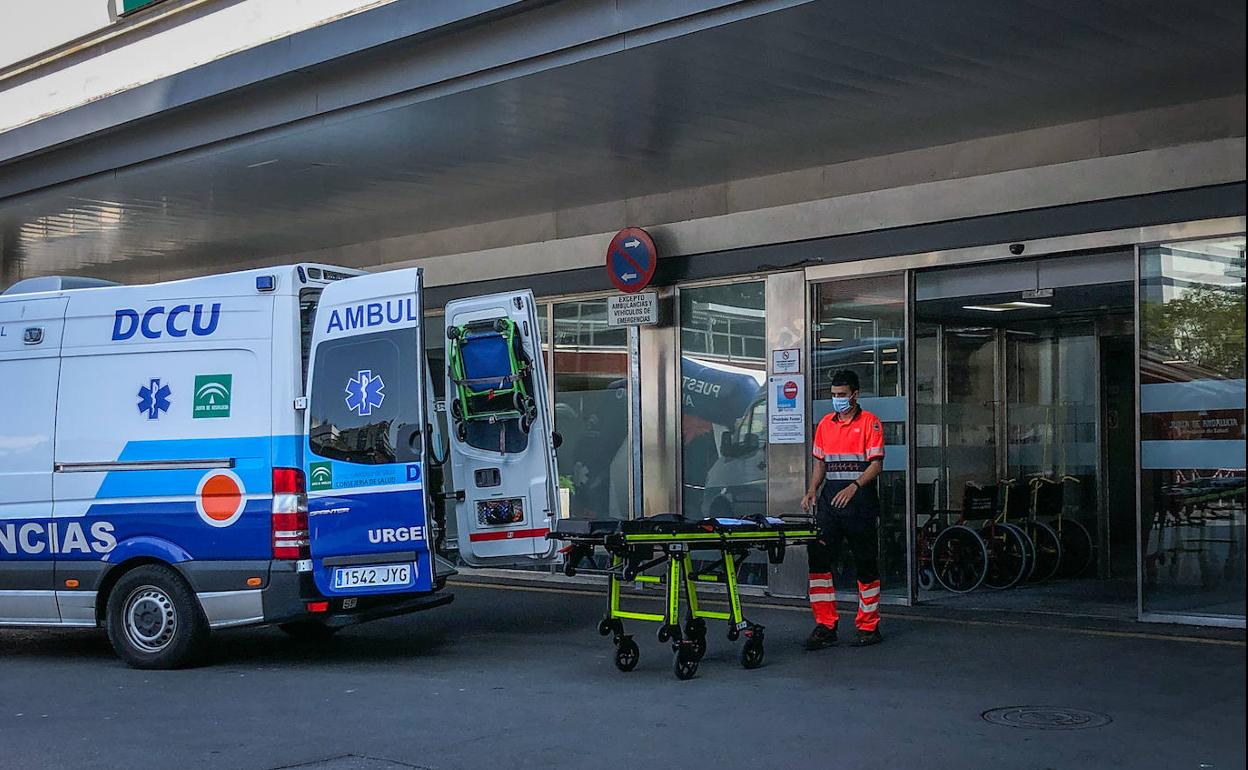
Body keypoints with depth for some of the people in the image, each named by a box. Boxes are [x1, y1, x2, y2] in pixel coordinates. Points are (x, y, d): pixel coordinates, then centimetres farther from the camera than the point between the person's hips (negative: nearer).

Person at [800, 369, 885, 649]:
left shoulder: (869, 422, -3)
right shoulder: (825, 423, 14)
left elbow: (876, 464, -9)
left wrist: (854, 486, -23)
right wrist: (812, 491, 2)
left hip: (859, 499, -5)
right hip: (830, 499, 5)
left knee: (865, 562, 3)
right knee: (819, 557, -3)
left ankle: (869, 626, 13)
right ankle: (825, 626, 2)